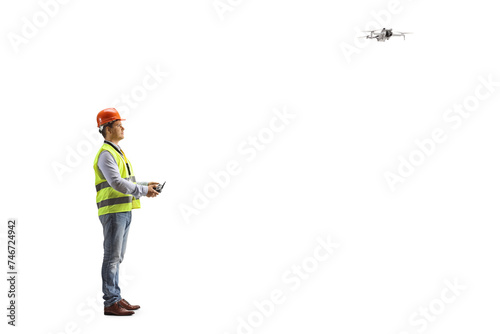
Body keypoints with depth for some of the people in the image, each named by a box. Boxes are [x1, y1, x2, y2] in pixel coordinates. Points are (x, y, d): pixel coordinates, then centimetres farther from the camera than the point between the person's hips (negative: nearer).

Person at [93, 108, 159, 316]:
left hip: (124, 211, 10)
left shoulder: (117, 152, 19)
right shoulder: (106, 154, -13)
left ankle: (116, 298, 18)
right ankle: (110, 304, -4)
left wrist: (147, 185, 7)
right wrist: (143, 191, -18)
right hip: (113, 212, -10)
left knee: (117, 258, 12)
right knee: (112, 257, -7)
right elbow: (117, 183, -23)